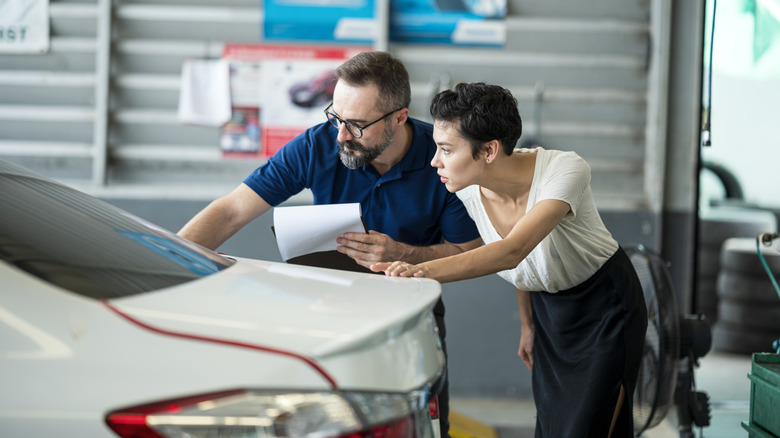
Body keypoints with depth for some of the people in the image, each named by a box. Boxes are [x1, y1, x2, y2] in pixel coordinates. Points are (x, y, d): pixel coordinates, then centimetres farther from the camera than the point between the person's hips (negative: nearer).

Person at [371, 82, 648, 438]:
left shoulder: (565, 170, -32)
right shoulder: (470, 191, -14)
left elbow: (512, 252, -46)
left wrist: (425, 271, -56)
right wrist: (527, 324, 15)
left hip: (607, 305, -5)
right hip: (548, 306, 5)